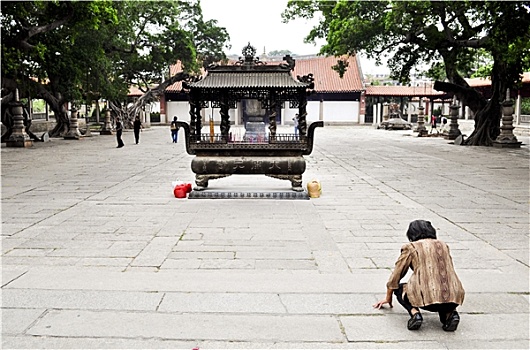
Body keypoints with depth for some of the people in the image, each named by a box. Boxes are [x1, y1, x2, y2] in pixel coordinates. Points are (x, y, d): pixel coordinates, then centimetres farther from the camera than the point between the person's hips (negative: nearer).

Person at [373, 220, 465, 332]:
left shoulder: (411, 247, 9)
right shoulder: (443, 245, 22)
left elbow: (395, 276, 16)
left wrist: (388, 298, 33)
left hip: (427, 298, -4)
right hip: (454, 298, 4)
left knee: (399, 289, 24)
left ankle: (415, 313, -3)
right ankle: (450, 314, 8)